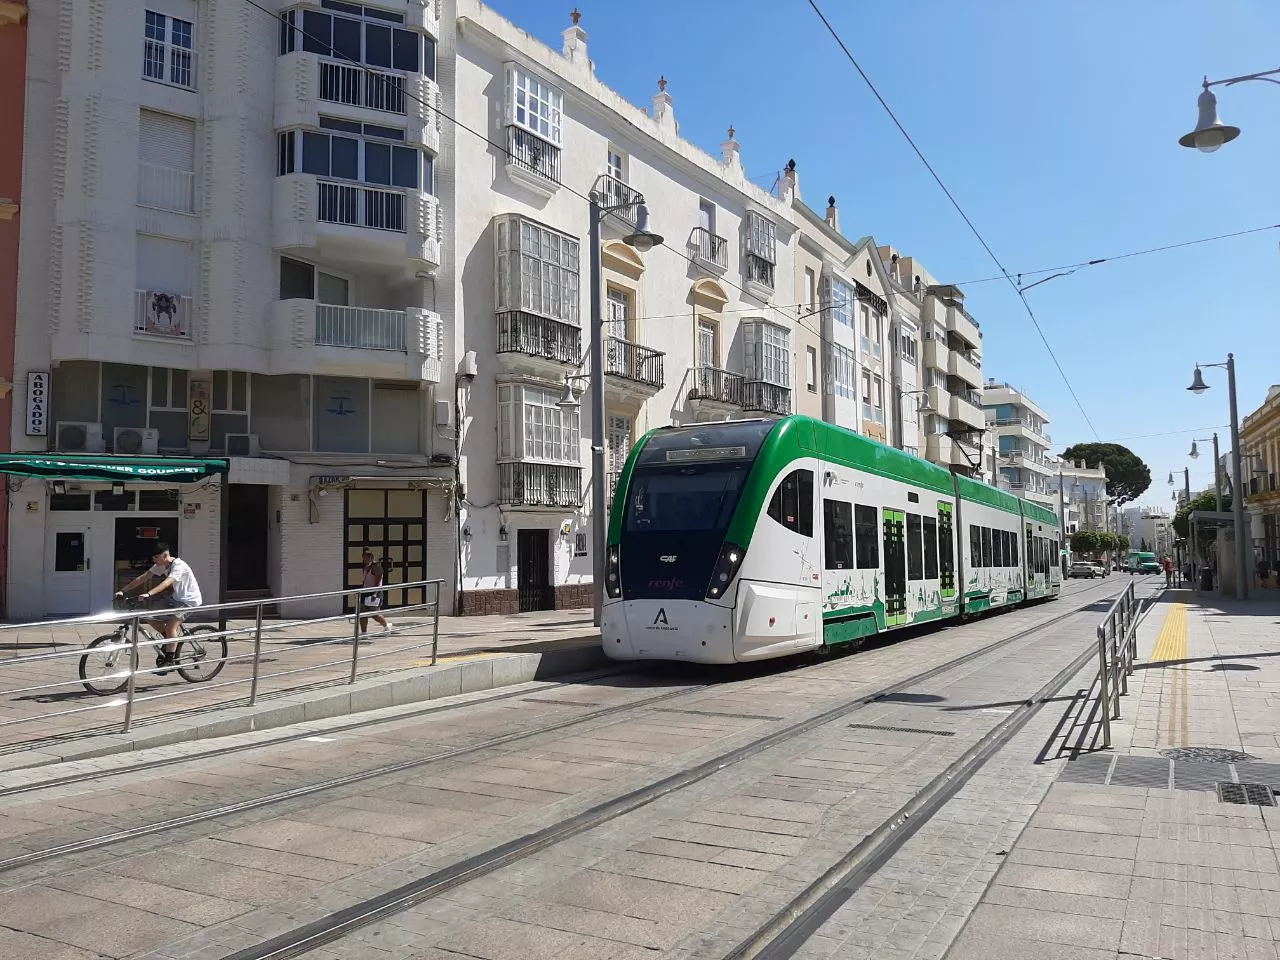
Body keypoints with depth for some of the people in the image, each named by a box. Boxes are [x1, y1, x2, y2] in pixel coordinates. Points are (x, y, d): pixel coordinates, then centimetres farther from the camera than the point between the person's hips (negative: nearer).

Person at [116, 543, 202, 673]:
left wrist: (148, 594, -52)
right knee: (150, 618, -2)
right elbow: (141, 578, -2)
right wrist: (123, 591, -9)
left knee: (171, 625, -24)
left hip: (190, 600, -9)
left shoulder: (179, 566, -25)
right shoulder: (160, 566, 0)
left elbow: (166, 583, -40)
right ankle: (173, 637, 18)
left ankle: (169, 661, -17)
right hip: (176, 598, 9)